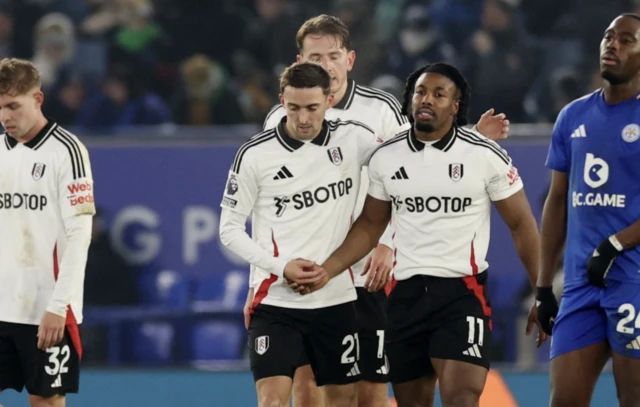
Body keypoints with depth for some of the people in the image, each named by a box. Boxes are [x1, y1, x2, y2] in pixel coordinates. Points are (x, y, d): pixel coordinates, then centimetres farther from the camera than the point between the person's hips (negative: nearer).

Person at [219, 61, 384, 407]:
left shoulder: (354, 139, -2)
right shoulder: (254, 155, -7)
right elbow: (229, 228, -3)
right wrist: (281, 267, -13)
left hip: (337, 299, 3)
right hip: (275, 300, -3)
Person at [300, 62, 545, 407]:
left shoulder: (486, 156, -5)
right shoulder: (385, 158, 5)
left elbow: (521, 225, 1)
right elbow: (370, 225, 15)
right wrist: (327, 271, 3)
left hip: (463, 293, -4)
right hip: (405, 295, 4)